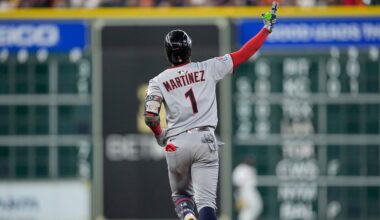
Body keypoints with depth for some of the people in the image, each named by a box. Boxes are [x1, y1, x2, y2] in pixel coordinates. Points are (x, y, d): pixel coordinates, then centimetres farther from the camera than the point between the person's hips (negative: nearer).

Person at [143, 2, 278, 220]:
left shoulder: (158, 81, 3)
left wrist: (160, 136, 15)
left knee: (180, 194, 22)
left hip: (176, 144, 1)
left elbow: (150, 116, -5)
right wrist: (267, 29, 12)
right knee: (206, 200, -5)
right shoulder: (208, 69, 3)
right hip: (205, 141, -1)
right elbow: (242, 55, 4)